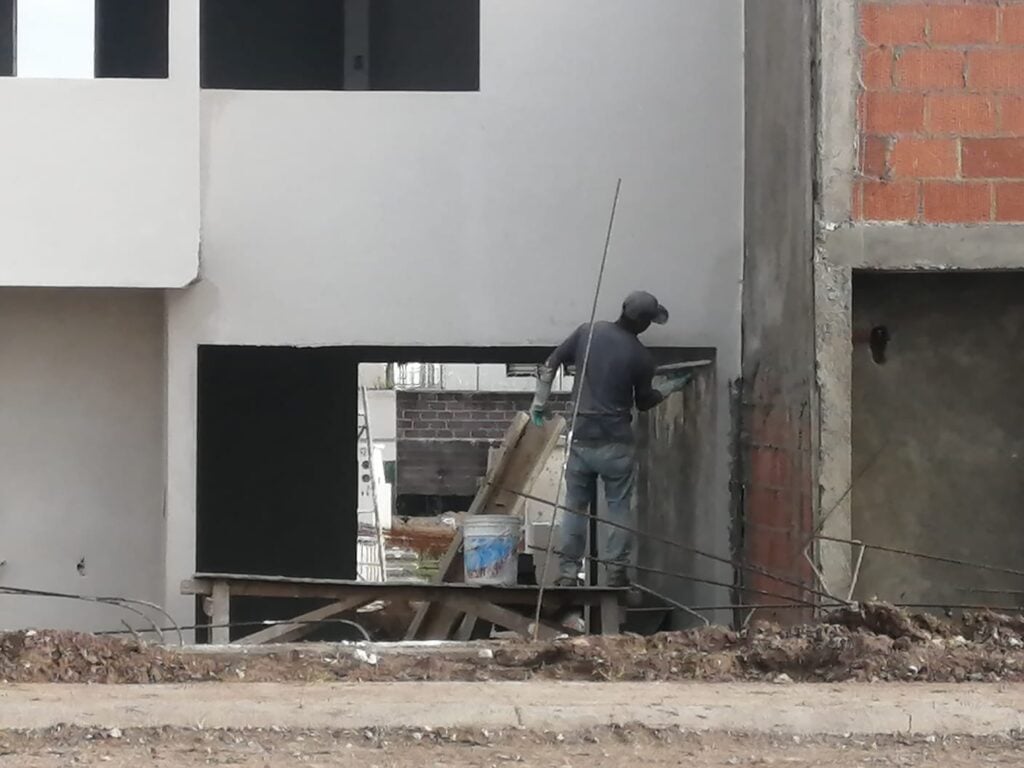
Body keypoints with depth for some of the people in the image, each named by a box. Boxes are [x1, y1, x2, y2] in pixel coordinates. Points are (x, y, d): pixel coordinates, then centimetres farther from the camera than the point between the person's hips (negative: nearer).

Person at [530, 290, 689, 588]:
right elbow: (644, 402, 7)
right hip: (617, 443, -3)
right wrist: (669, 387, 24)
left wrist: (540, 402, 14)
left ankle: (567, 572, 8)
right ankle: (616, 571, 4)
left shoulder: (587, 332, -1)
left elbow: (550, 364, 4)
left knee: (574, 506, 10)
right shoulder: (641, 356, -8)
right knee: (619, 508, 7)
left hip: (581, 439, 3)